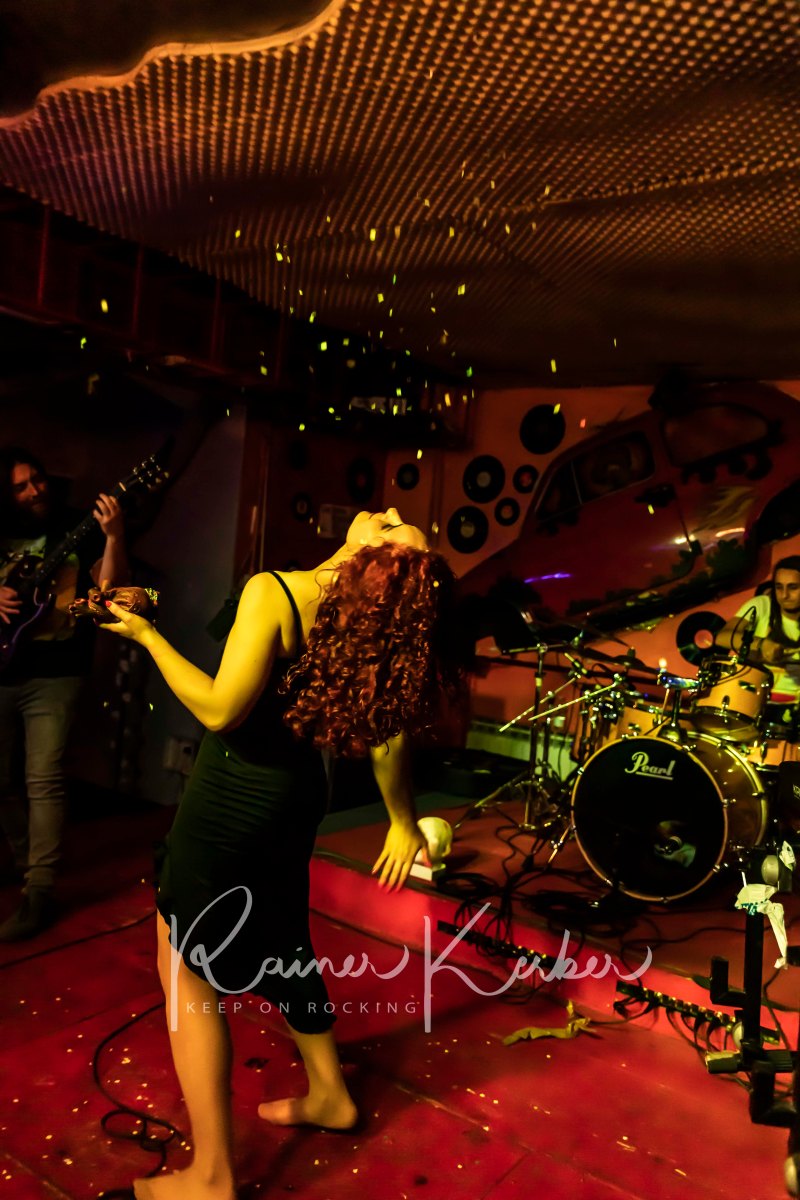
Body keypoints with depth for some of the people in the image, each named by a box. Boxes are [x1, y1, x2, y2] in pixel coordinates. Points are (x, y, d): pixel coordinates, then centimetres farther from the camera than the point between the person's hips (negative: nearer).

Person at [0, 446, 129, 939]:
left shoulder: (78, 529, 0)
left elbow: (110, 588, -9)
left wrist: (114, 537, -23)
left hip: (54, 675, -4)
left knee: (44, 781, -8)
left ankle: (40, 891, -2)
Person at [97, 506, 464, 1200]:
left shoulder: (272, 593, -26)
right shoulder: (374, 617, -7)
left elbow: (220, 709, -27)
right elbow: (388, 731, -2)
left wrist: (147, 635, -15)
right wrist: (404, 823, 10)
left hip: (232, 796, -7)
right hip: (295, 787, 7)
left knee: (185, 968, 9)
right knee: (279, 942, 26)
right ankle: (329, 1095, 44)